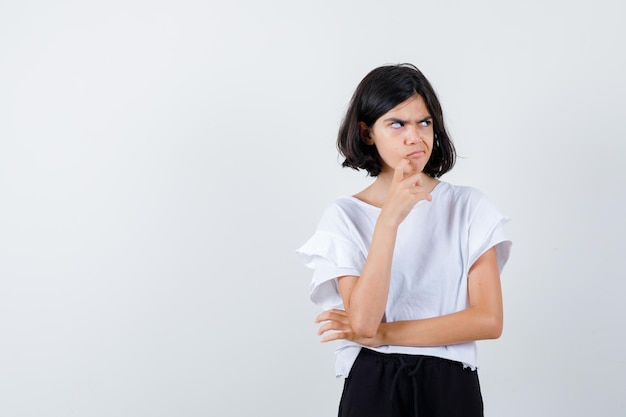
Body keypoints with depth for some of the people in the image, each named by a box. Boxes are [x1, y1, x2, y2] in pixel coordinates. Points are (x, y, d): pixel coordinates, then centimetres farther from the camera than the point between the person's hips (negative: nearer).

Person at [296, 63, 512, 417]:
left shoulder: (468, 206, -3)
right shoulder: (344, 216, -4)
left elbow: (488, 320, -9)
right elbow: (363, 322, -17)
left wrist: (383, 334, -12)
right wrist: (390, 218, -23)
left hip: (451, 386, 1)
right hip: (373, 387, 0)